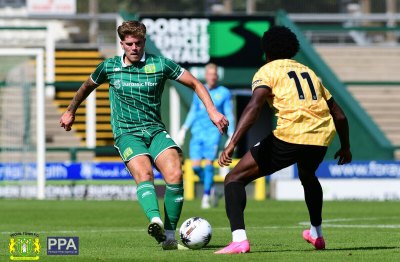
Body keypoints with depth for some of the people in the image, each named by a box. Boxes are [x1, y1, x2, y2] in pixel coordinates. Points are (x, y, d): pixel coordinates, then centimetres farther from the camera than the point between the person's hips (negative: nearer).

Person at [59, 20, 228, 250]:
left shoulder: (160, 64, 0)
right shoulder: (109, 67, 5)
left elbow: (195, 84, 5)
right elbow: (87, 87, 25)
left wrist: (212, 111, -6)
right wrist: (71, 112, 37)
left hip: (155, 130, 1)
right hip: (127, 133, -1)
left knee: (175, 174, -24)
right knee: (144, 174, -31)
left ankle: (169, 235, -14)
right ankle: (156, 221, -56)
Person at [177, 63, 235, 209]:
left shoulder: (224, 93, 3)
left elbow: (229, 116, 4)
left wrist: (231, 137, -3)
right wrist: (184, 130, 12)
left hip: (213, 132, -3)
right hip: (197, 131, 3)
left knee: (209, 163, -14)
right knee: (195, 166, -4)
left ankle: (206, 196, -8)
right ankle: (210, 186, 20)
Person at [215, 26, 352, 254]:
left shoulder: (267, 71, 9)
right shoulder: (309, 72, 27)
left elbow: (254, 107, -11)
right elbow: (339, 115, 27)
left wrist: (232, 144, -18)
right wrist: (345, 147, 43)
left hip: (289, 136, -6)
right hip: (321, 139, 6)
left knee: (235, 179, 3)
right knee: (308, 177, 41)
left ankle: (239, 239, -17)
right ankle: (317, 234, 49)